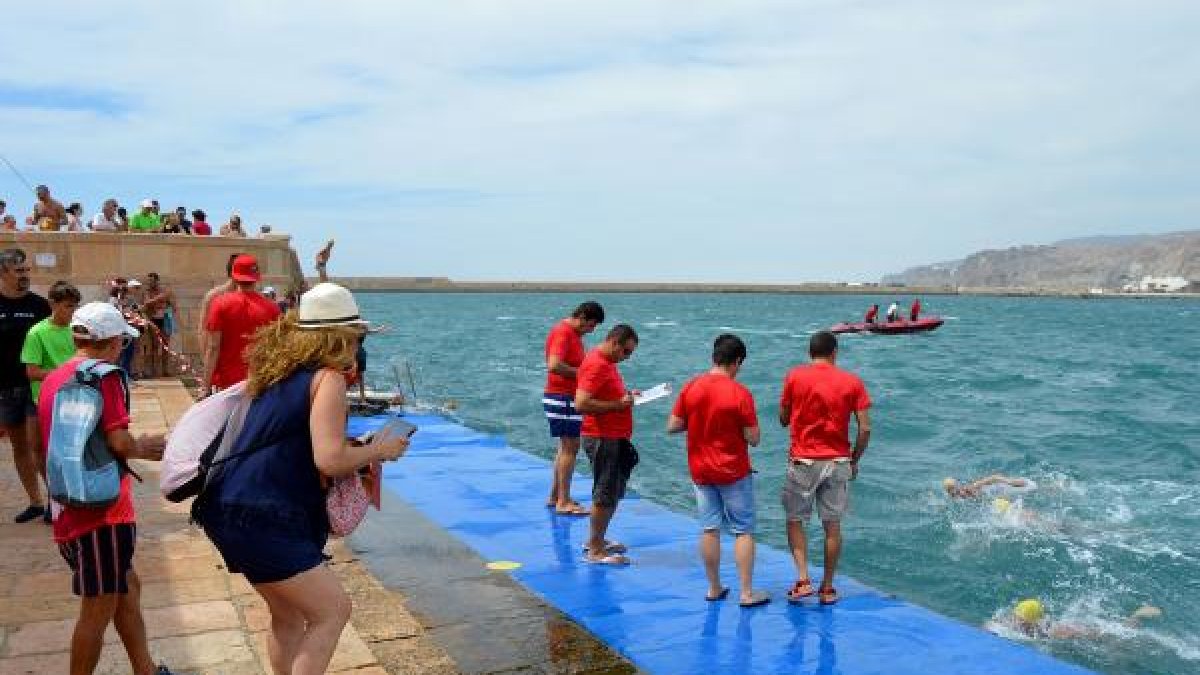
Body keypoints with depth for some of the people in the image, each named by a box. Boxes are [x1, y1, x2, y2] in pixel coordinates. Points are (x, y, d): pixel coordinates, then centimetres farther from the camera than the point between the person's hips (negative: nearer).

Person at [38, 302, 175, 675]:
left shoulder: (53, 379, 11)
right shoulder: (105, 376, -14)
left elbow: (43, 443, 19)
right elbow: (119, 443, -21)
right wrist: (143, 448, 1)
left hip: (70, 512, 9)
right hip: (102, 510, -9)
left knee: (127, 589, 20)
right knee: (98, 610, 4)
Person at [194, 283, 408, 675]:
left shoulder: (281, 371, 14)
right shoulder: (329, 377, -12)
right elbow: (329, 460, -21)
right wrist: (378, 450, -4)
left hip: (237, 508, 10)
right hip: (261, 518, -10)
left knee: (288, 616, 20)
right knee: (333, 610, -2)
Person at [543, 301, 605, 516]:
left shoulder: (574, 333, 14)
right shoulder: (563, 332, -17)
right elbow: (554, 365, -29)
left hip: (568, 398, 11)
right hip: (562, 398, -11)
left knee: (566, 447, 16)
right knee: (570, 447, -8)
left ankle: (555, 496, 24)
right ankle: (563, 502, -3)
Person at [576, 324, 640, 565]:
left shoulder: (606, 362, 14)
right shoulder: (596, 365, -18)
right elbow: (581, 404, -27)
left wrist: (625, 396, 8)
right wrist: (618, 405, -21)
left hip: (614, 438, 10)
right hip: (602, 439, -10)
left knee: (614, 492, 19)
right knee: (605, 494, -2)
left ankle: (597, 540, 31)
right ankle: (594, 550, 8)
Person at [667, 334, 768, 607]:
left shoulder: (690, 387, -5)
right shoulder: (740, 393, -16)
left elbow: (672, 426, -1)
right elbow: (753, 439, -14)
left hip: (700, 471, 4)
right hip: (734, 472, -4)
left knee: (709, 529, 12)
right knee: (743, 531, 7)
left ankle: (714, 588, 21)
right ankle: (747, 593, 10)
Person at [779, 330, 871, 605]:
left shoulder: (795, 377, -5)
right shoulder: (852, 382, -1)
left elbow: (783, 419, 3)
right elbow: (865, 429, -3)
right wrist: (854, 460, 9)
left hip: (803, 461, -2)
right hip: (838, 463, 2)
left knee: (794, 521, 12)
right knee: (832, 526, 10)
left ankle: (803, 579, 0)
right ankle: (828, 588, 17)